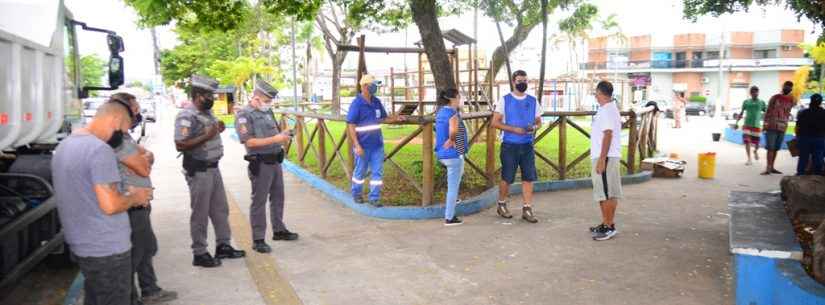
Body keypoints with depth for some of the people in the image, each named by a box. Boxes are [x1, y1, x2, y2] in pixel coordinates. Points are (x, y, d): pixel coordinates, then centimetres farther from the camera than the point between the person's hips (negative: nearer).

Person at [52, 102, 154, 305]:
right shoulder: (99, 149, -20)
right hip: (107, 250, -9)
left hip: (81, 245, 9)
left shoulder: (64, 146, 11)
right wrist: (134, 197, -6)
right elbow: (110, 205, -25)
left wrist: (126, 194, 13)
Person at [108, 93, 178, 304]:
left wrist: (142, 157, -12)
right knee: (133, 255, 3)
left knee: (148, 248, 20)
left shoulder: (125, 136, 12)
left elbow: (149, 158, 10)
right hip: (131, 207, -11)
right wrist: (145, 156, -2)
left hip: (140, 204, 11)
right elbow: (144, 169, -23)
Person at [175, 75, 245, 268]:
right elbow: (180, 145, -24)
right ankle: (199, 254, 12)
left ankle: (223, 245, 27)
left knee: (220, 209, 15)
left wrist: (218, 130, 5)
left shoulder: (207, 112, 11)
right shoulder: (187, 116, -17)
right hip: (198, 171, -9)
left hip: (213, 168, 9)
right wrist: (206, 136, -26)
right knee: (200, 214, 1)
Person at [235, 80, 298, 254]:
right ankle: (258, 240, 5)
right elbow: (249, 142, -21)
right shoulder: (244, 115, -13)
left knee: (277, 197, 18)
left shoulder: (267, 111, 10)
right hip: (260, 164, -8)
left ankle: (279, 230, 32)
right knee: (259, 201, -1)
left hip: (276, 161, 8)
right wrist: (275, 139, -26)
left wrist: (283, 135, -3)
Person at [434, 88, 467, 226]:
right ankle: (449, 218, 7)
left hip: (442, 154, 9)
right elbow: (453, 130, -39)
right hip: (453, 154, -9)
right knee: (453, 187, 1)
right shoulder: (453, 113, -18)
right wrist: (452, 141, -22)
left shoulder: (441, 111, 8)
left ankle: (452, 199, 37)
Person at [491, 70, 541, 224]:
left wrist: (534, 127, -10)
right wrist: (514, 129, -18)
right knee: (507, 178, 5)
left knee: (529, 177, -1)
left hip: (527, 145, 3)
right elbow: (495, 122, -6)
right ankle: (501, 205, 24)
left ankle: (527, 209, 7)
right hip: (509, 145, -3)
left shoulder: (533, 101, 8)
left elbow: (539, 121, 14)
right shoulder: (504, 100, -3)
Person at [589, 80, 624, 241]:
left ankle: (609, 227, -2)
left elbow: (608, 134, -22)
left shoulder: (607, 110, -15)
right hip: (602, 157, 10)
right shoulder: (609, 109, 17)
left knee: (607, 193, -6)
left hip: (605, 158, -10)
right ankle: (605, 223, 22)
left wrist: (602, 159, -24)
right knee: (603, 193, 14)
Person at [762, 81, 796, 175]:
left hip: (783, 128, 4)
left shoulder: (791, 100, 10)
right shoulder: (775, 98, -2)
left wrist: (785, 125, 10)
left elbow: (788, 113, 15)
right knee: (770, 148, -7)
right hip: (772, 127, -4)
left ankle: (772, 167, 13)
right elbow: (768, 111, -3)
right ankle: (768, 168, -8)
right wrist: (765, 123, -9)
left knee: (776, 148, 6)